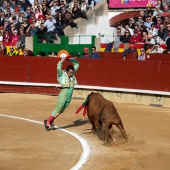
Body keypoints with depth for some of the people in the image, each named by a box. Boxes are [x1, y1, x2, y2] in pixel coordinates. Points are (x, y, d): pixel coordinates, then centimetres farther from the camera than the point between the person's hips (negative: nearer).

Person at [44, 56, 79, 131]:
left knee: (61, 111, 12)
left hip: (69, 97, 6)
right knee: (57, 110, -2)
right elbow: (58, 68, -29)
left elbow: (77, 64, 13)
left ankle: (51, 122, 24)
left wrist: (69, 59, 2)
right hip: (63, 96, -6)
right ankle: (47, 122, 10)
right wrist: (62, 61, -16)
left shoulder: (72, 74, 7)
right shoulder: (62, 74, -9)